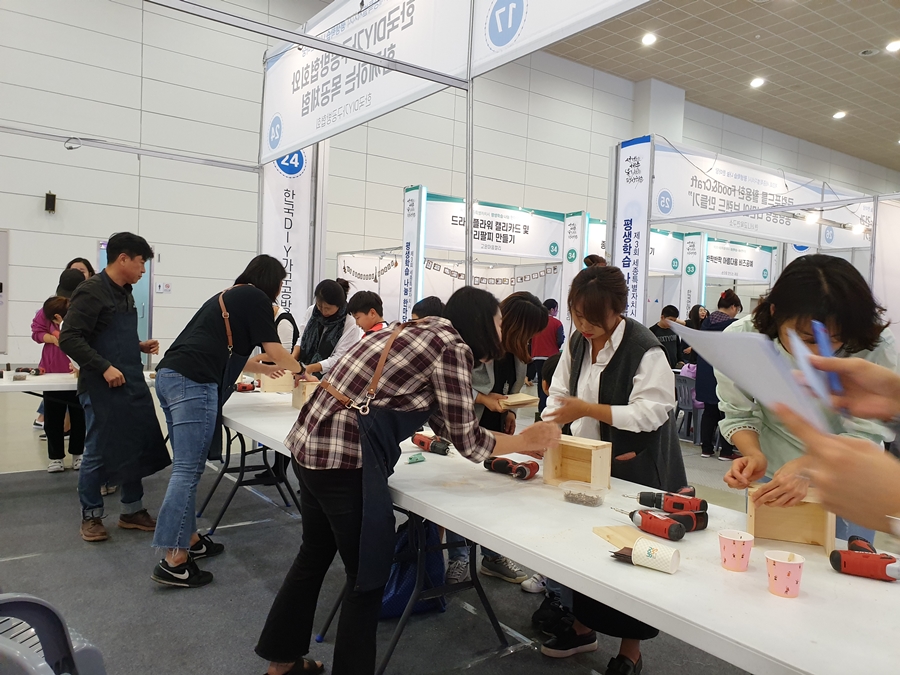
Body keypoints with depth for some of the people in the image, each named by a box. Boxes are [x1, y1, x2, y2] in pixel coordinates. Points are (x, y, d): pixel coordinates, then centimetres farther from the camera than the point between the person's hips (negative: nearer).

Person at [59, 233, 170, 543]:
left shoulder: (125, 293, 14)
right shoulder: (91, 290, -13)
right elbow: (69, 338, -19)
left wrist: (140, 346, 7)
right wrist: (104, 367, -23)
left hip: (133, 384, 8)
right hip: (102, 388, -8)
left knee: (138, 448, 12)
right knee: (98, 453, 4)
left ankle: (132, 511, 25)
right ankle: (91, 516, 21)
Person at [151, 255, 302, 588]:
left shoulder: (228, 296, 27)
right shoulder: (256, 299, 2)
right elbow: (275, 351, 0)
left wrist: (261, 368, 47)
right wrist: (298, 368, 20)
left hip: (169, 375, 10)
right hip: (194, 383, -10)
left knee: (188, 467, 15)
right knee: (188, 471, -9)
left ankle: (189, 539, 24)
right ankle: (174, 561, -7)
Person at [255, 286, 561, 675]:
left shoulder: (421, 334, 17)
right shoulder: (453, 348, -10)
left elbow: (445, 423, 19)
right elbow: (466, 441, -7)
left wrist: (514, 447, 20)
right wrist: (528, 440, 8)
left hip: (312, 443, 10)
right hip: (345, 456, -10)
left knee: (315, 555, 25)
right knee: (367, 574, 7)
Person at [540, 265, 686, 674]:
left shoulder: (644, 349, -20)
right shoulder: (577, 343, 2)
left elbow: (651, 411, -25)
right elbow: (560, 394, 5)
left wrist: (588, 410, -29)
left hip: (636, 469, -6)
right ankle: (582, 626, 36)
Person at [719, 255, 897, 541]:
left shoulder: (876, 344, -28)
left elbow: (865, 432, -25)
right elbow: (738, 414, -12)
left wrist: (806, 466, -41)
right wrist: (753, 454, -32)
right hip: (773, 478, 1)